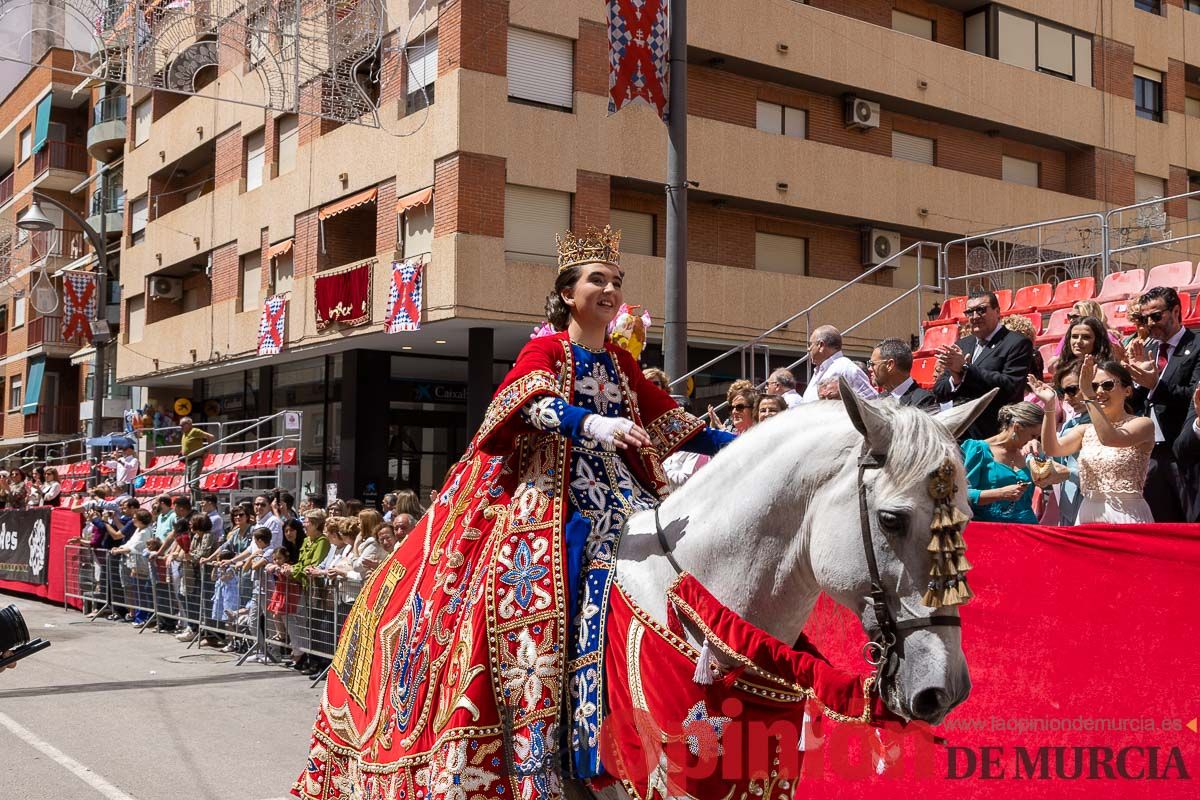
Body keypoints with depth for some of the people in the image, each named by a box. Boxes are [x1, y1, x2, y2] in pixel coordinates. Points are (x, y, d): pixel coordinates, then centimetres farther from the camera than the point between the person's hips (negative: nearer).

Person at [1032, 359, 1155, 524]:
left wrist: (1088, 395, -26)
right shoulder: (1085, 430, 11)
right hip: (1088, 516, 4)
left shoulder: (1143, 424, -3)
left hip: (1127, 516, -4)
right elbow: (1053, 448, -7)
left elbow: (1110, 438, -23)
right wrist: (1049, 405, -15)